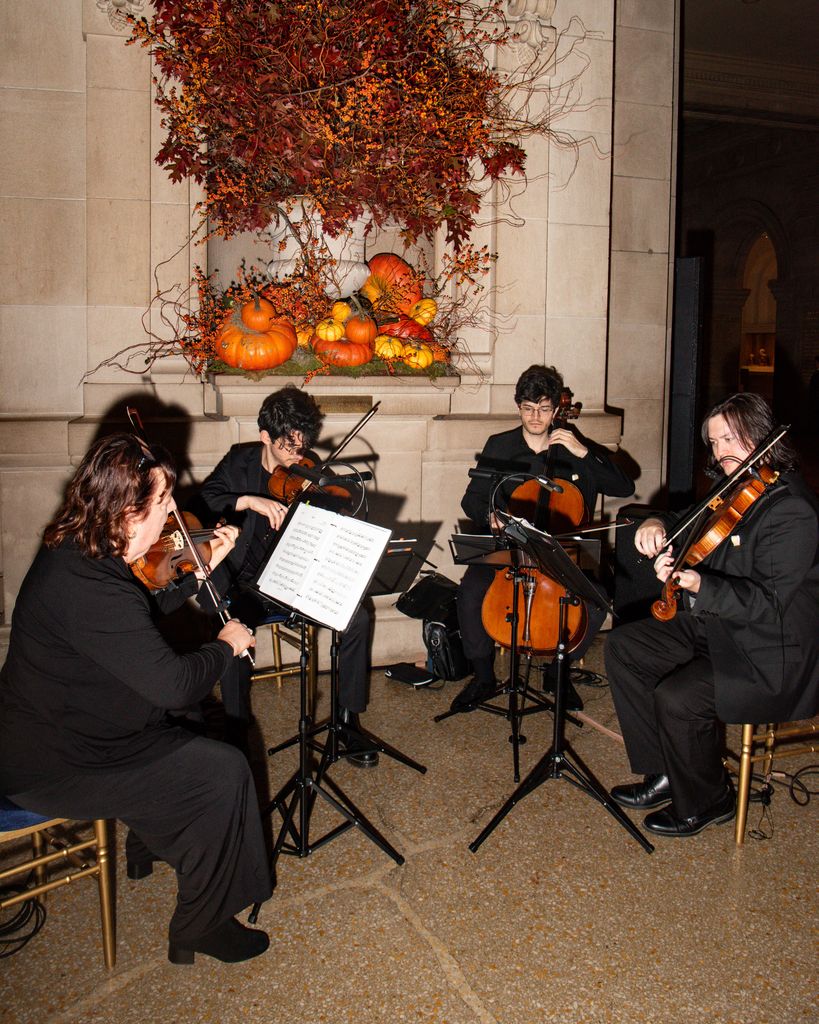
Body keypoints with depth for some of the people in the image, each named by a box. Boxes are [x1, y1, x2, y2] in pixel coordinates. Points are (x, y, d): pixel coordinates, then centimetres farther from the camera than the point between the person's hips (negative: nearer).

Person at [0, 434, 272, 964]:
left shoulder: (77, 551, -1)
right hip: (53, 770, -10)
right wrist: (226, 646, -14)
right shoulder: (91, 589, -33)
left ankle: (148, 842, 43)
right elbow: (174, 682, -32)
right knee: (224, 771, -9)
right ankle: (201, 929, 7)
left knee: (192, 733, 22)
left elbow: (144, 617, 14)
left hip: (49, 730, 10)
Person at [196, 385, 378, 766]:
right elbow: (203, 501, -14)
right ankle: (236, 732, -13)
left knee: (356, 618, -20)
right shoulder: (240, 462, 0)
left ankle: (348, 722, -5)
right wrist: (249, 500, -29)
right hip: (247, 581, -1)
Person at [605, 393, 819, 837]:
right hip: (713, 627, 10)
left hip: (771, 658, -10)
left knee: (677, 697, -26)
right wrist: (657, 525, -4)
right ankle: (666, 774, 11)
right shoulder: (732, 492, 7)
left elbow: (766, 602, -28)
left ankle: (707, 801, 4)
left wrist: (697, 583, -41)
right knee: (623, 646, 2)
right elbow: (688, 522, 20)